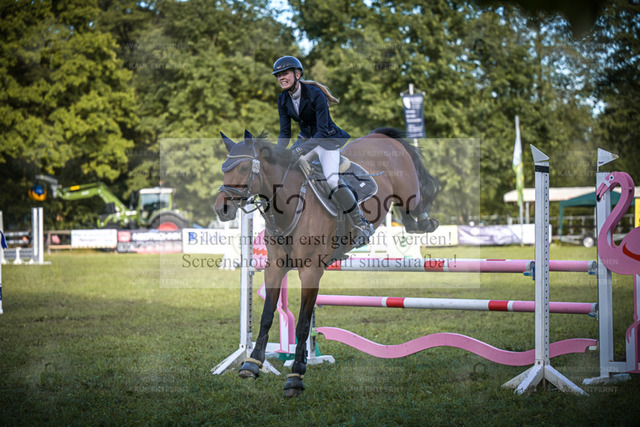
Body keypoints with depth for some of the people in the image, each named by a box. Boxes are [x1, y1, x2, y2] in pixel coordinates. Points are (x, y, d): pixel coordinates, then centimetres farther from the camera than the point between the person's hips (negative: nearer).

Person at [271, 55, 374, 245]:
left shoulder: (314, 93, -24)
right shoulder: (283, 98, -4)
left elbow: (322, 130, -28)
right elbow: (285, 132, 0)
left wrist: (300, 149, -38)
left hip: (327, 139, -7)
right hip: (306, 138, 7)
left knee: (332, 180, -26)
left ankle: (362, 225, -15)